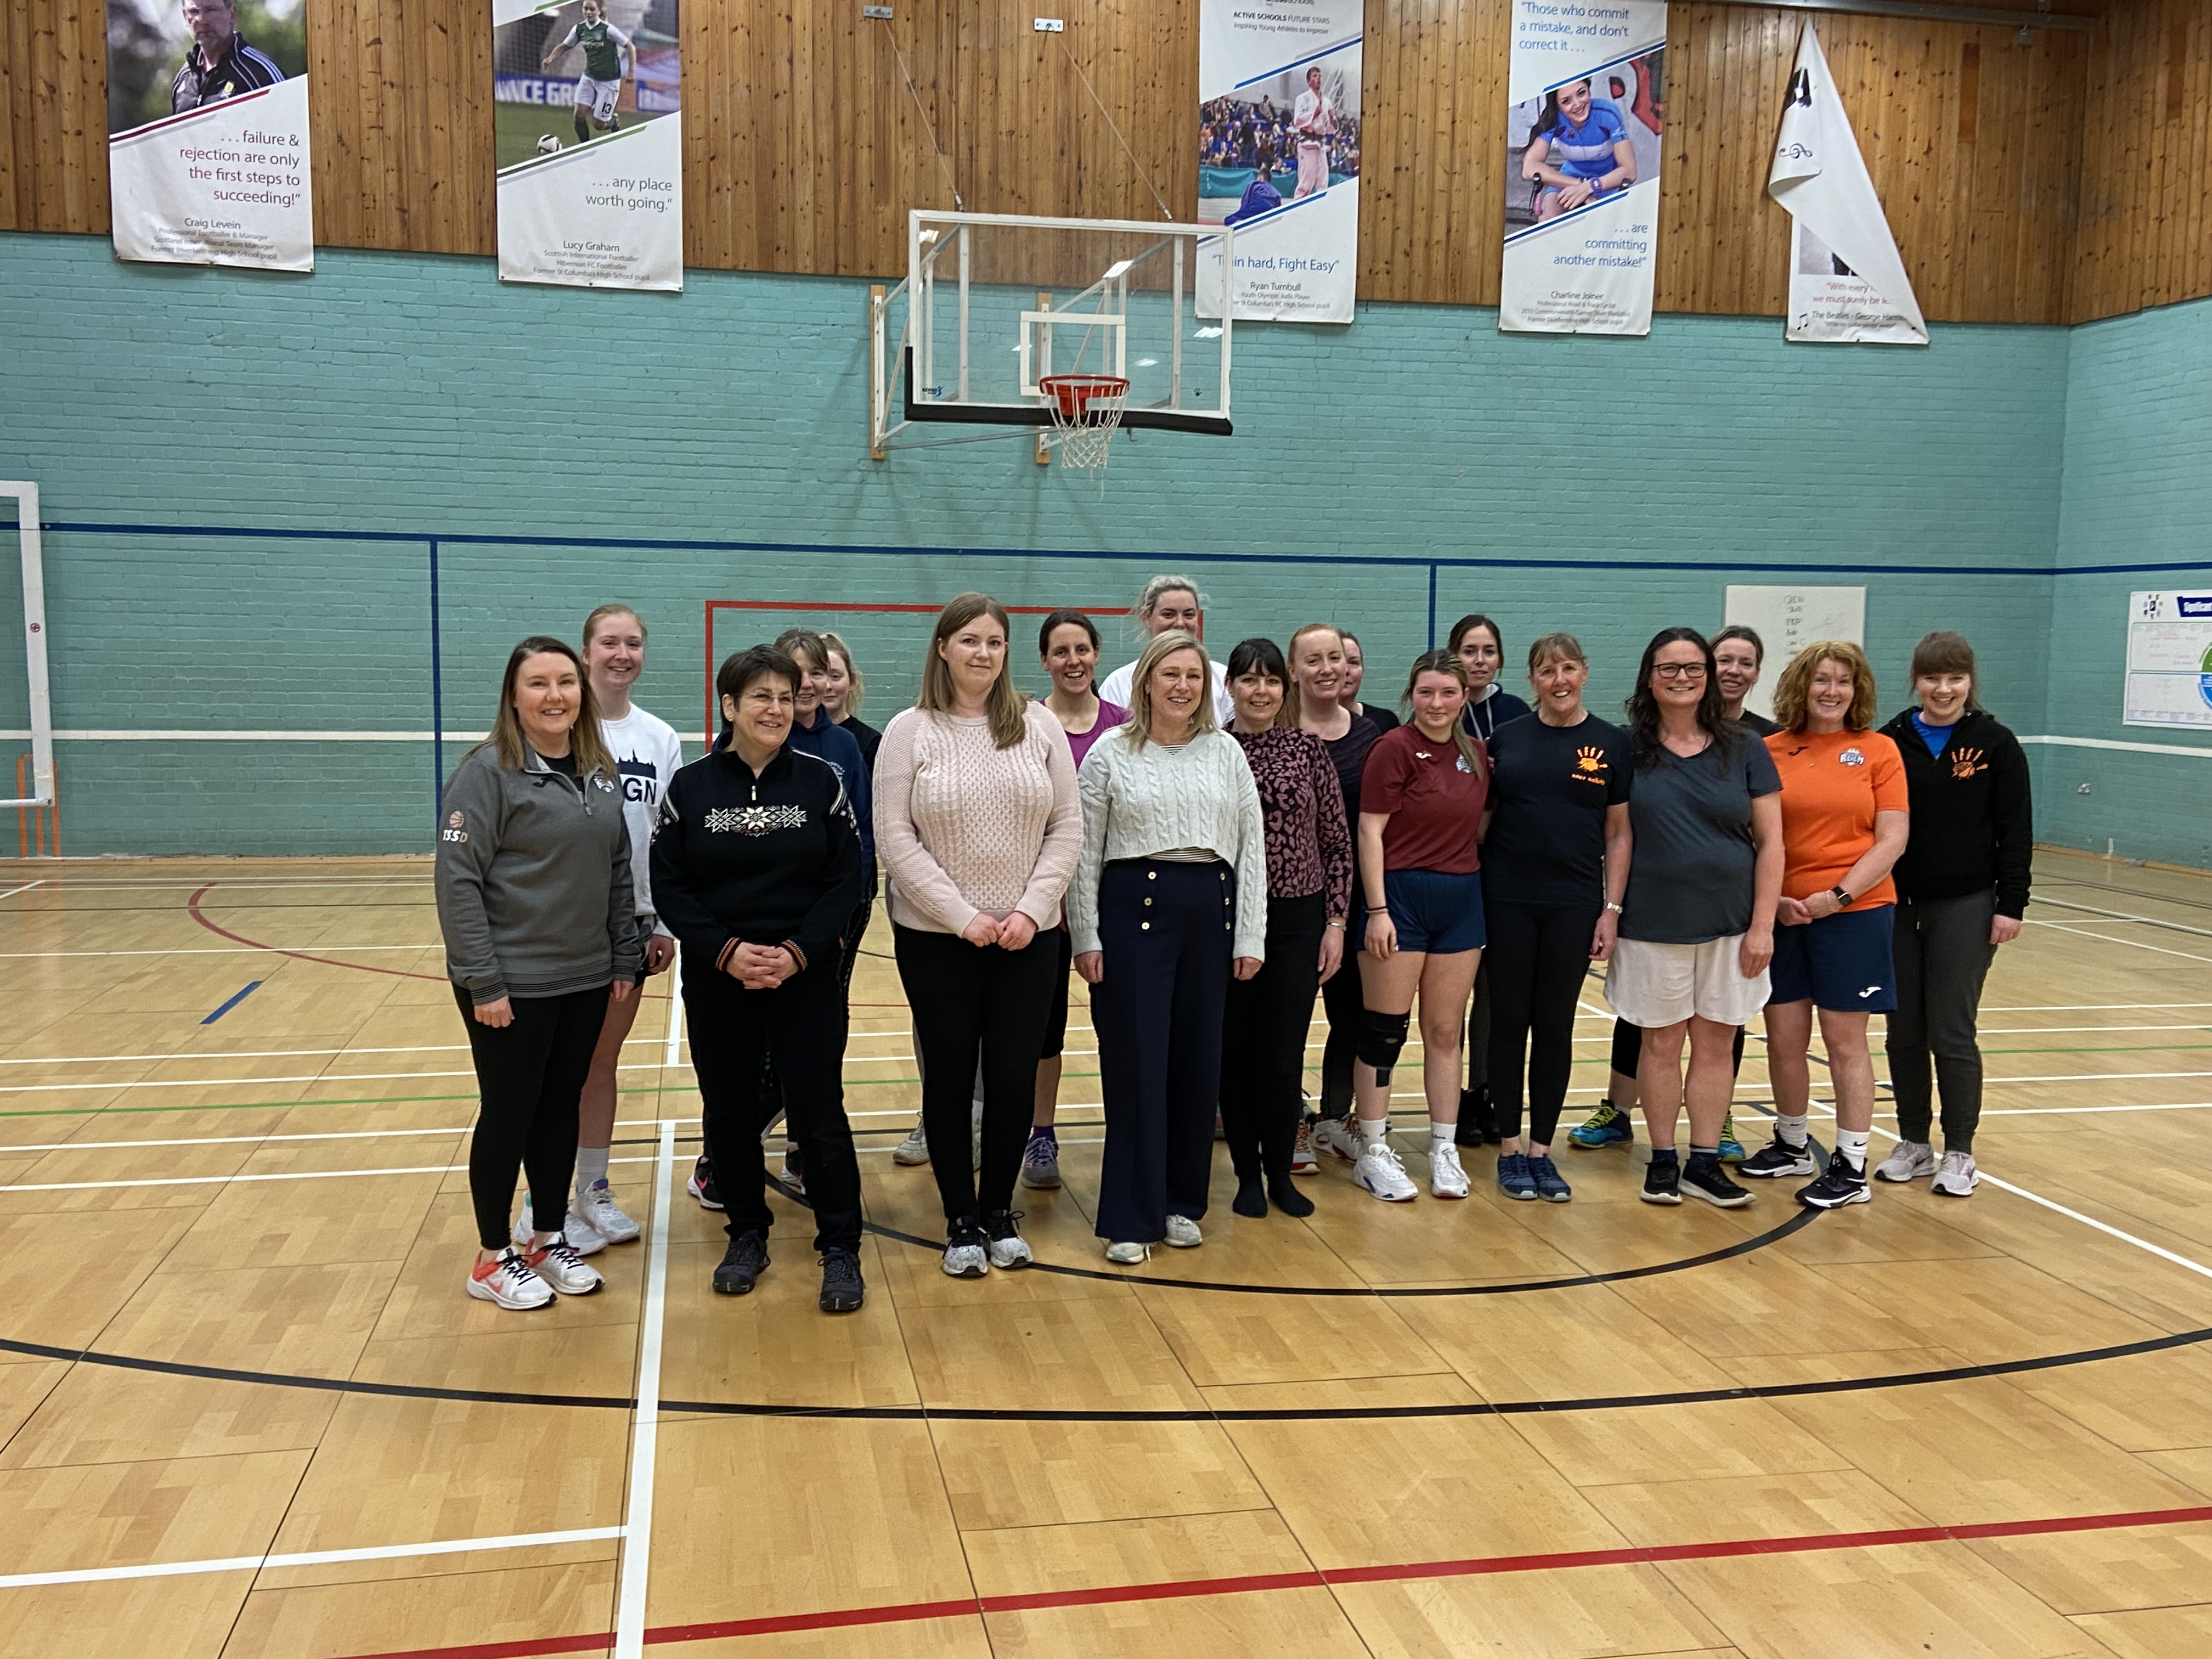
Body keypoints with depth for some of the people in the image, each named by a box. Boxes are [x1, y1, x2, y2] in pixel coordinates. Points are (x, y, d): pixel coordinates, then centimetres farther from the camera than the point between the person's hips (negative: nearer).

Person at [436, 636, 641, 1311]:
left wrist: (625, 959, 9)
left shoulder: (598, 771, 6)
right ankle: (493, 1259, 20)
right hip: (511, 984, -6)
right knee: (509, 1115, 5)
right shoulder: (488, 770, -13)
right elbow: (457, 881, -16)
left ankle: (549, 1240, 29)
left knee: (562, 1108, 15)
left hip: (585, 979, 6)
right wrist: (483, 981, -18)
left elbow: (619, 870, 12)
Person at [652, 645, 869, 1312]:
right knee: (730, 1111, 10)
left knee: (819, 1113, -2)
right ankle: (747, 1236, 29)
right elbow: (669, 888, -2)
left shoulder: (820, 779, -2)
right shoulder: (690, 787, -1)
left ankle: (841, 1249, 12)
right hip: (717, 980, 2)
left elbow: (847, 879, -3)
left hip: (809, 976, -1)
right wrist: (727, 951, -14)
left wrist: (798, 951, -14)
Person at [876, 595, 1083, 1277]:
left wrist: (1031, 911, -9)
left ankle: (1000, 1210, 25)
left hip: (1029, 937, 2)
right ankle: (962, 1221, 22)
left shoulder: (1039, 725, 2)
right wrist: (962, 915, -13)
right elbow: (895, 837, -8)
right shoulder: (910, 731, -3)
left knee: (1015, 1077, 6)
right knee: (950, 1077, 7)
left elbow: (1067, 826, 2)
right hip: (935, 937, -1)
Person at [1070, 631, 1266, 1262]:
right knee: (1135, 1063, -2)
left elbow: (1251, 844, 7)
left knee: (1199, 1062, 8)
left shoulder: (1225, 752, 7)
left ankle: (1181, 1201, 23)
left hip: (1210, 910, 3)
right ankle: (1130, 1217, 7)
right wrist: (1085, 937, -4)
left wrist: (1249, 937, 3)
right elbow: (1085, 850, 1)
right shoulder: (1110, 754, 1)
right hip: (1133, 908, -3)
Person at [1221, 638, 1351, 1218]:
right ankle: (1247, 1174, 22)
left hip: (1297, 917, 0)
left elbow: (1338, 841, 3)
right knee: (1234, 1051, 6)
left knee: (1284, 1055, 1)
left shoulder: (1308, 748, 1)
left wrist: (1336, 922, -1)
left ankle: (1280, 1174, 20)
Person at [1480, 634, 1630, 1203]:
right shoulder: (1506, 738, 4)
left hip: (1574, 903, 0)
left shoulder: (1611, 743, 3)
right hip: (1508, 900, 0)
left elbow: (1619, 832, 3)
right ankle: (1509, 1148, 15)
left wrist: (1612, 907, -2)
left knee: (1556, 1024, 7)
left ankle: (1542, 1149, 17)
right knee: (1509, 1019, 5)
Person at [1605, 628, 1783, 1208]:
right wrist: (1610, 910, -6)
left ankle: (1705, 1163, 18)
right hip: (1654, 923, -1)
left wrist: (1762, 925, -5)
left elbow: (1771, 841, 0)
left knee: (1716, 1043, 7)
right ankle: (1662, 1160, 19)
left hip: (1730, 923, 1)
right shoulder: (1629, 748, -1)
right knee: (1661, 1043, 7)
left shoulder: (1744, 749, 0)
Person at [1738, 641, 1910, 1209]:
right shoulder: (1770, 752, 4)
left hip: (1855, 912, -2)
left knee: (1845, 1040, 3)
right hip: (1781, 914, 3)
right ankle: (1791, 1145, 29)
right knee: (1783, 1039, 9)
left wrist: (1838, 895, -12)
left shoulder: (1878, 750, -1)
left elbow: (1892, 840, -4)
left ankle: (1852, 1166, 14)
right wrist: (1772, 898, -8)